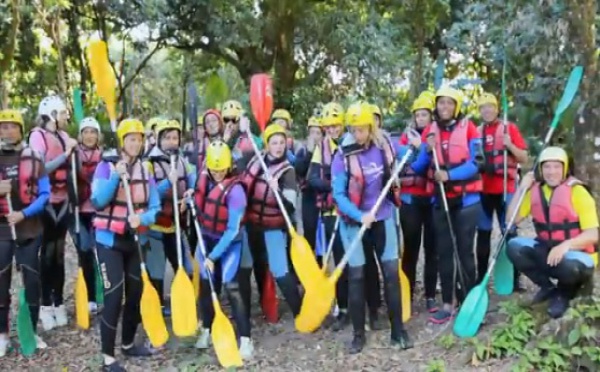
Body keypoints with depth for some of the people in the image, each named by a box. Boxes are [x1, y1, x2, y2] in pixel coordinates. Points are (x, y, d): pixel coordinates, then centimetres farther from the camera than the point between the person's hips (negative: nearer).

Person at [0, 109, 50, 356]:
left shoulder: (33, 159, 2)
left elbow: (44, 194, -2)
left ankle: (32, 331, 19)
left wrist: (23, 213, -15)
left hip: (30, 229, 0)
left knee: (32, 280, 6)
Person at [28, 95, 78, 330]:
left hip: (62, 200, 6)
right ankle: (46, 305, 10)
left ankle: (58, 303, 19)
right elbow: (39, 169, -19)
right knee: (47, 252, 0)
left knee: (59, 252, 10)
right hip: (45, 201, -6)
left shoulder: (64, 136, 8)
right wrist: (65, 154, -19)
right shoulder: (38, 135, -9)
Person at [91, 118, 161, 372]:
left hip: (135, 240, 5)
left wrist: (142, 218, -20)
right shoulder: (106, 166, -9)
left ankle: (128, 344, 31)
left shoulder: (146, 169, 4)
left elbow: (154, 206, 0)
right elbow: (97, 201, -20)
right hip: (110, 239, -5)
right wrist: (116, 177, -29)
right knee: (114, 296, -10)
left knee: (136, 293, 12)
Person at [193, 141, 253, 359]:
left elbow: (232, 230, -26)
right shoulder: (203, 177, -9)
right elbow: (198, 198, 18)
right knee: (206, 284, 11)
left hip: (229, 243, -5)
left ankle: (245, 339, -4)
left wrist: (213, 256, -24)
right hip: (207, 238, 6)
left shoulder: (235, 190, -27)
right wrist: (191, 196, -4)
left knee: (230, 286, -12)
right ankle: (207, 330, 28)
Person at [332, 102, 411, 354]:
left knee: (392, 272, 4)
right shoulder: (342, 155, -14)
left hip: (383, 217, 2)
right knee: (356, 276, 3)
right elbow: (338, 194, -13)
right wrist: (360, 215, -26)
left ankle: (398, 330, 16)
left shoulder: (384, 145, -6)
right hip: (354, 221, -2)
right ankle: (359, 333, 15)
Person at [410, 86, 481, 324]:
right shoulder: (429, 131, 7)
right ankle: (447, 304, 14)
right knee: (443, 251, 6)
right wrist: (427, 150, -12)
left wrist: (449, 175, -24)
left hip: (466, 199, -3)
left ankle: (468, 301, 12)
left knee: (464, 250, 2)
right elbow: (418, 168, 6)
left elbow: (476, 162, -12)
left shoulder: (468, 127, -4)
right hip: (440, 200, 4)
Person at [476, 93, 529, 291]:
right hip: (483, 189, 3)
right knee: (483, 233, 8)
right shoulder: (476, 132, 10)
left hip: (505, 189, -3)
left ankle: (515, 279, 2)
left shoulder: (509, 128, 2)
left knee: (510, 233, -2)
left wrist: (510, 145, -15)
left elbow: (524, 158, 0)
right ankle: (481, 277, 16)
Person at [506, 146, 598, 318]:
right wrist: (521, 189, -10)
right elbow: (512, 220, -4)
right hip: (547, 250, 5)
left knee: (569, 266, -39)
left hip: (577, 253, -5)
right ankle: (548, 287, 3)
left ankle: (563, 293, 0)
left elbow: (592, 235, -19)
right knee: (514, 246, -18)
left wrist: (566, 245, -37)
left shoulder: (577, 192, -15)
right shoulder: (535, 191, 1)